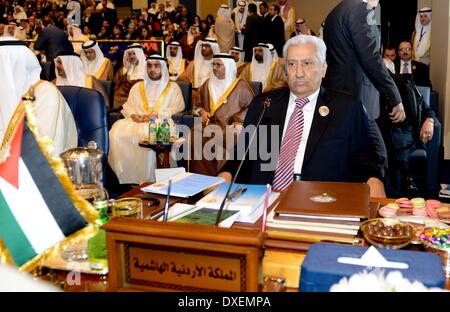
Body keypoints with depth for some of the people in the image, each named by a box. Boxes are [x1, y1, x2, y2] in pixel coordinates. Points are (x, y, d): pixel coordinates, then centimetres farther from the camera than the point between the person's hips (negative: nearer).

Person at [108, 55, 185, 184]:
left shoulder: (172, 87, 16)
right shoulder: (137, 87, 27)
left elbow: (177, 107, 3)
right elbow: (127, 106, 20)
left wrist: (157, 115, -12)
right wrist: (133, 115, -5)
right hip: (137, 121, 4)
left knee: (149, 135, -39)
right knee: (117, 131, -28)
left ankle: (147, 179, -30)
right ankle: (126, 177, -23)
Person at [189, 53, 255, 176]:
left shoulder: (240, 85, 4)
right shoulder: (208, 84, 18)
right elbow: (199, 104, 29)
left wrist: (238, 121, -11)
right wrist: (202, 112, 7)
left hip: (230, 127, -4)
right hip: (209, 124, 4)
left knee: (215, 139, -35)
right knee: (194, 136, -26)